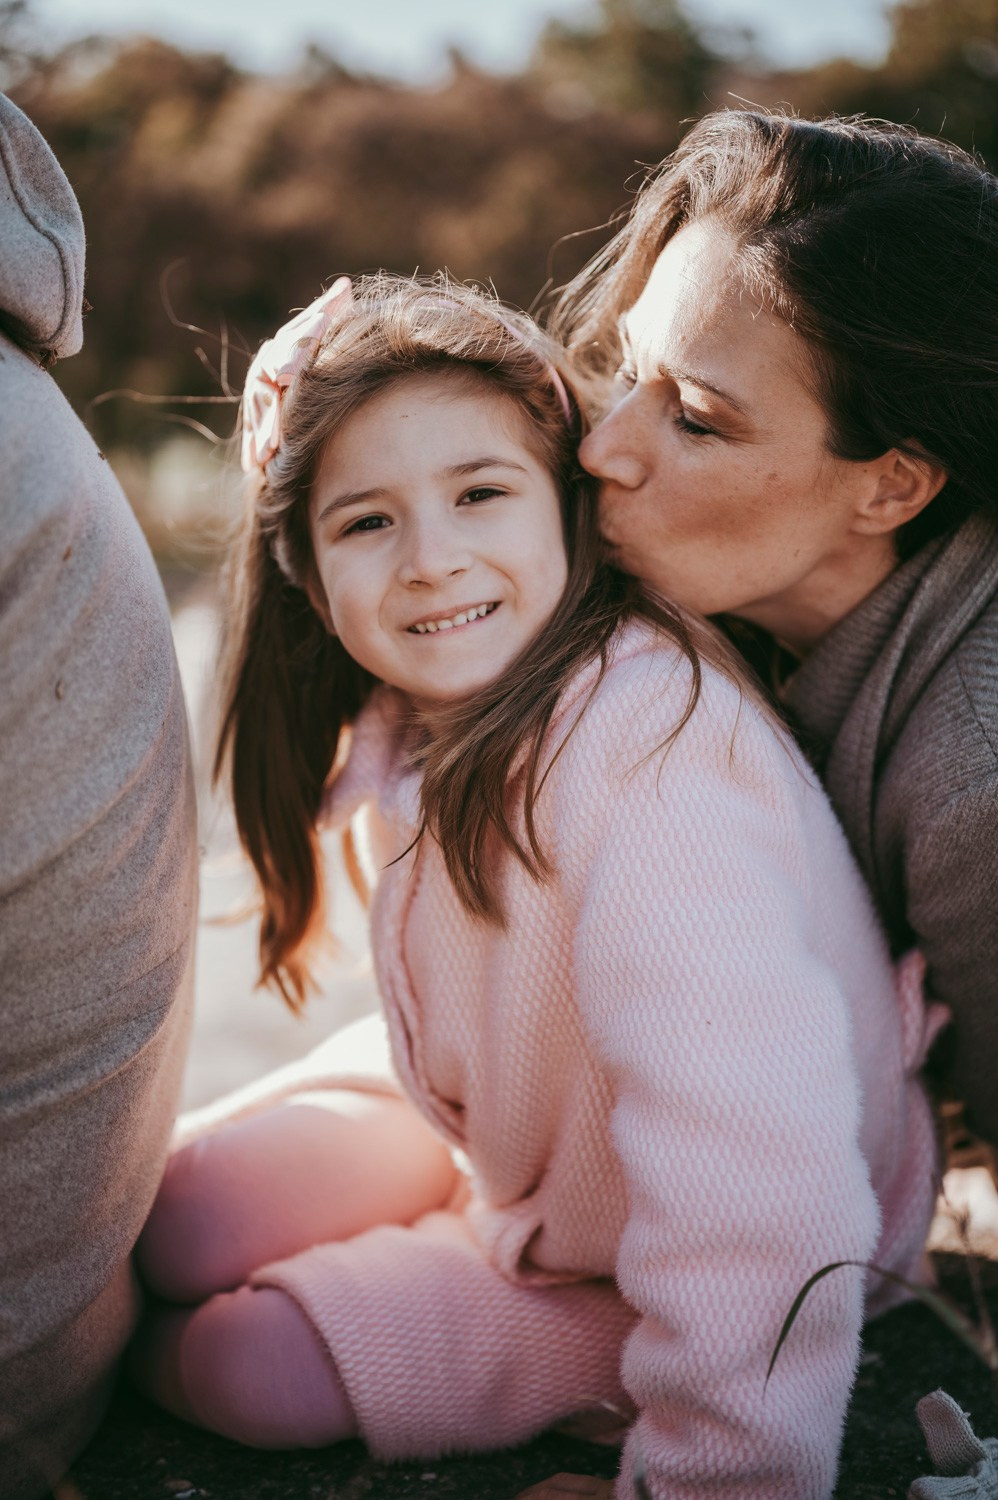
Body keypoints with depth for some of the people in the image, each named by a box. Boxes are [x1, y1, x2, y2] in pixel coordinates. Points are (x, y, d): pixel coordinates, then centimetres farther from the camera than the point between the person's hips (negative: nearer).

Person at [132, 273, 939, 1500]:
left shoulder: (641, 743, -36)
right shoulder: (410, 722, -8)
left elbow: (752, 1180, -43)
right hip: (498, 1135, 7)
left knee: (253, 1368, -7)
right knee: (180, 1232, 1)